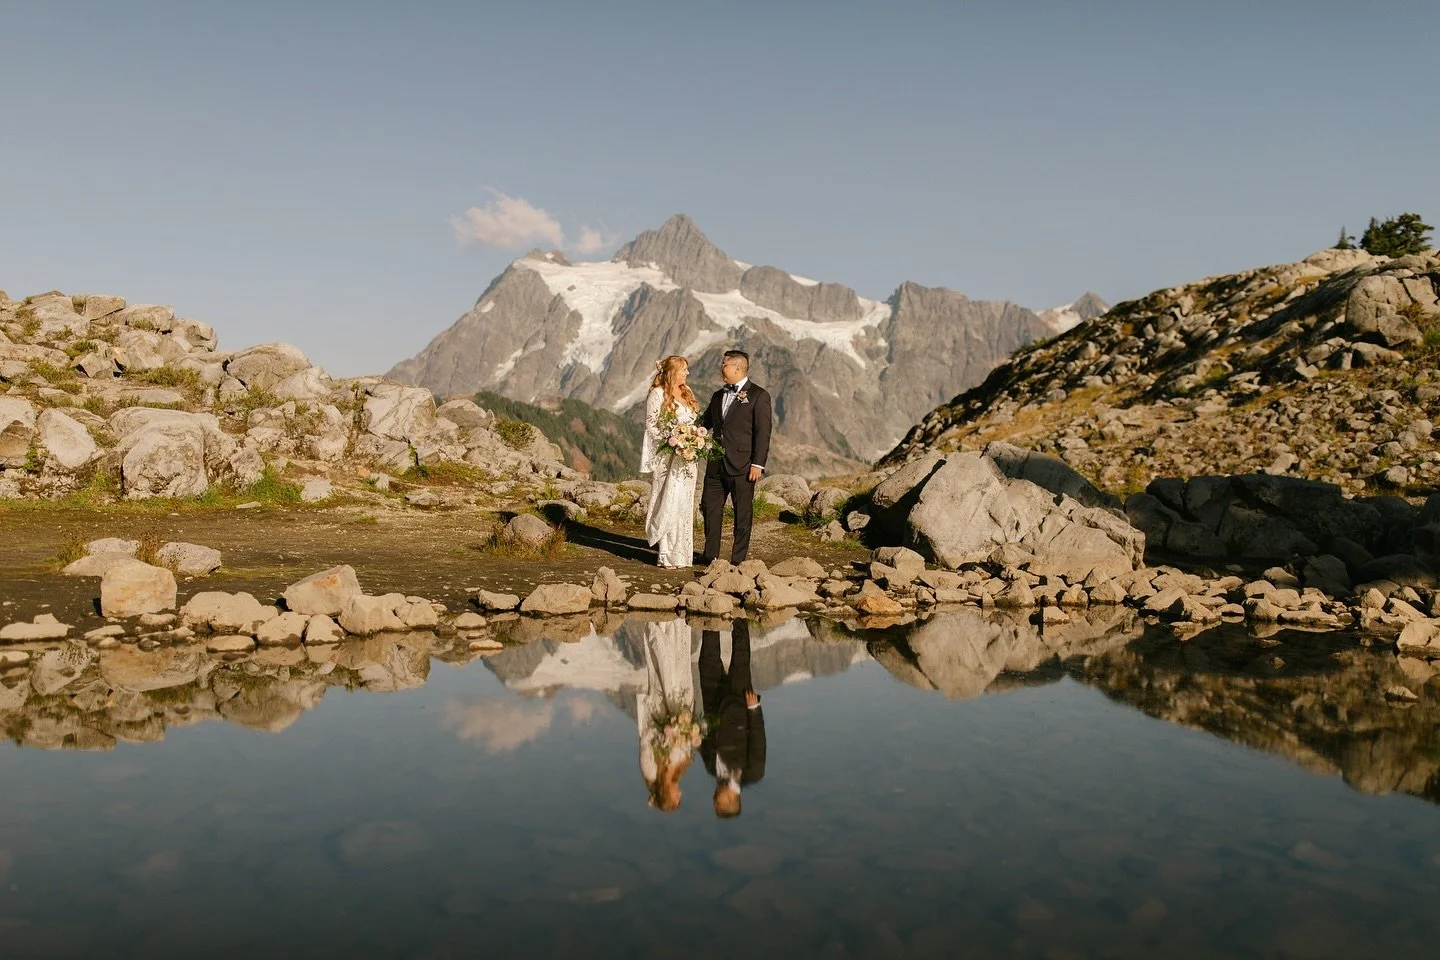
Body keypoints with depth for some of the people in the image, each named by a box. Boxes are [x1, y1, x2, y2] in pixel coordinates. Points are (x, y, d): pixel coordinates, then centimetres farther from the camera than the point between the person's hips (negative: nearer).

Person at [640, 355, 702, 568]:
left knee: (684, 504, 7)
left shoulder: (687, 392, 13)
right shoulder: (658, 394, -6)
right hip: (667, 456, -7)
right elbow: (651, 426, -8)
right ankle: (666, 554, -1)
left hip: (687, 457, 7)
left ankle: (681, 552, 14)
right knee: (668, 502, -7)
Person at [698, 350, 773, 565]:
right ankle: (710, 555, 19)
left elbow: (763, 432, -9)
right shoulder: (718, 396, 16)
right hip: (716, 465, 6)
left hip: (742, 465, -6)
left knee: (743, 513, 3)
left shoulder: (758, 396, -5)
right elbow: (704, 422, 22)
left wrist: (758, 464, -15)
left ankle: (738, 559, 10)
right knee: (710, 507, 8)